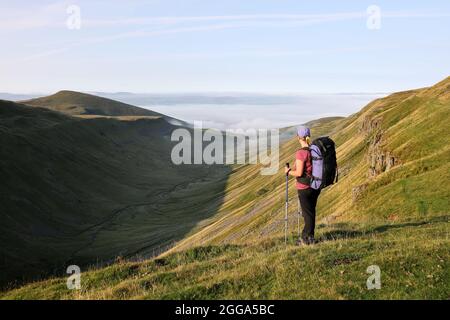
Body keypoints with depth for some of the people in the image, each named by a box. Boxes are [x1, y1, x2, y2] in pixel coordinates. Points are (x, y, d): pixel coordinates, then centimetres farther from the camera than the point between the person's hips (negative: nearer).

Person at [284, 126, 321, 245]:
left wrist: (288, 171, -2)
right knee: (311, 211, 17)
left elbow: (299, 173, -20)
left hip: (304, 187, -7)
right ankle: (306, 236, 30)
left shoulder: (301, 153, -21)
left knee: (308, 213, 5)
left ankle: (309, 238, 16)